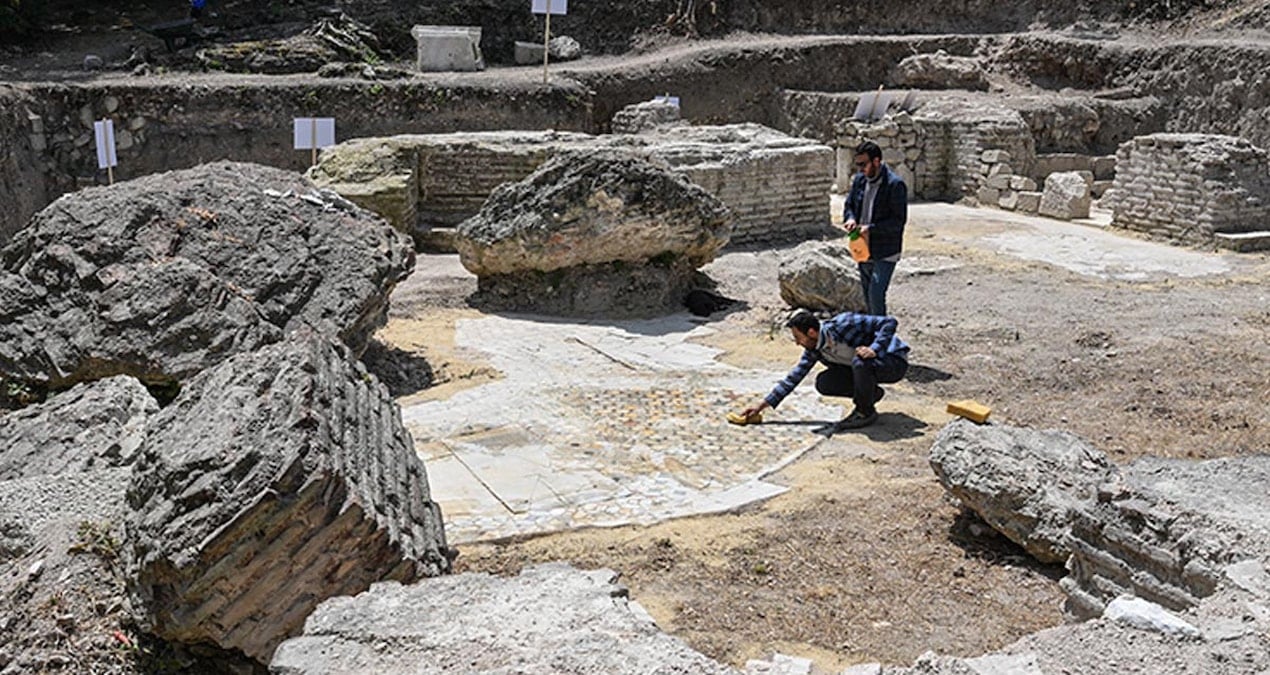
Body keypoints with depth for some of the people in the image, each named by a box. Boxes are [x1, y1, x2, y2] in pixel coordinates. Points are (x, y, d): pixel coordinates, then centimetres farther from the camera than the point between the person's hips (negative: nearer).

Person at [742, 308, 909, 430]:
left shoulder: (844, 324, -27)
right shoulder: (814, 349, -5)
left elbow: (889, 322, -25)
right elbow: (795, 376, 1)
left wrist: (874, 349, -38)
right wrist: (764, 404, -1)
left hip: (894, 361, -7)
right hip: (863, 368, 7)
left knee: (860, 361, -38)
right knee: (823, 383, -10)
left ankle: (866, 412, -14)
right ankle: (871, 393, 8)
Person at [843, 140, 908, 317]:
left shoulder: (895, 185, -16)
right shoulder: (860, 180, 6)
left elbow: (899, 220, -17)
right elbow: (849, 205, 18)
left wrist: (871, 228, -24)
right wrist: (850, 218, -5)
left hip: (885, 253, -7)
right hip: (863, 249, 7)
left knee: (876, 295, -13)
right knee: (868, 295, 17)